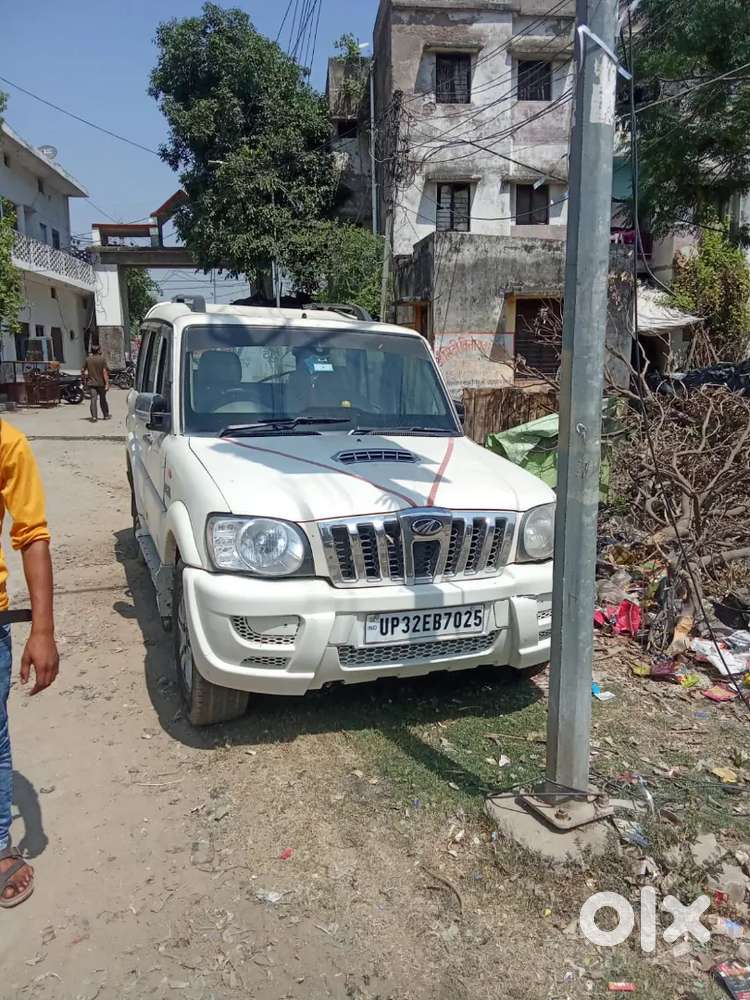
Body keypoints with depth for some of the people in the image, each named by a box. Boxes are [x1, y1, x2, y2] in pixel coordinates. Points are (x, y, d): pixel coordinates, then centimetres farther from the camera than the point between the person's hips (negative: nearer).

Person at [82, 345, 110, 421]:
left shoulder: (88, 359, 2)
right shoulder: (102, 359, -8)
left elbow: (82, 370, 7)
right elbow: (105, 372, -14)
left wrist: (85, 377, 22)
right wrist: (107, 383, -14)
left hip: (91, 383, 2)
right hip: (101, 383, -1)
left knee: (93, 400, -2)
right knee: (103, 399, 13)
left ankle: (94, 416, -13)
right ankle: (106, 415, 22)